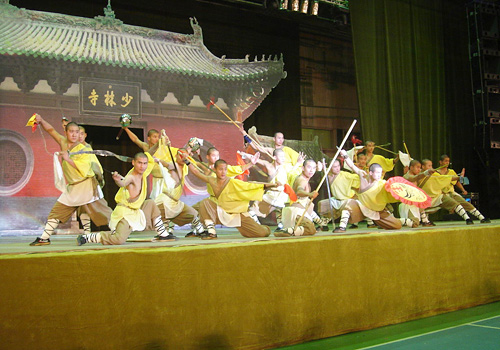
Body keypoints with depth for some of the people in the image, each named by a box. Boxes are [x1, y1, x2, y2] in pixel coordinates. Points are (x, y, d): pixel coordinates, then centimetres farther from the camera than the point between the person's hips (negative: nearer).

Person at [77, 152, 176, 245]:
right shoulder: (131, 177, -21)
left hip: (136, 211, 9)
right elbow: (123, 183, -47)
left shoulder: (142, 174, 4)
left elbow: (151, 161, 25)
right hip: (124, 212, -9)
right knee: (119, 239, -25)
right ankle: (86, 238, -13)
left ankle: (163, 234, 29)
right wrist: (117, 180, -66)